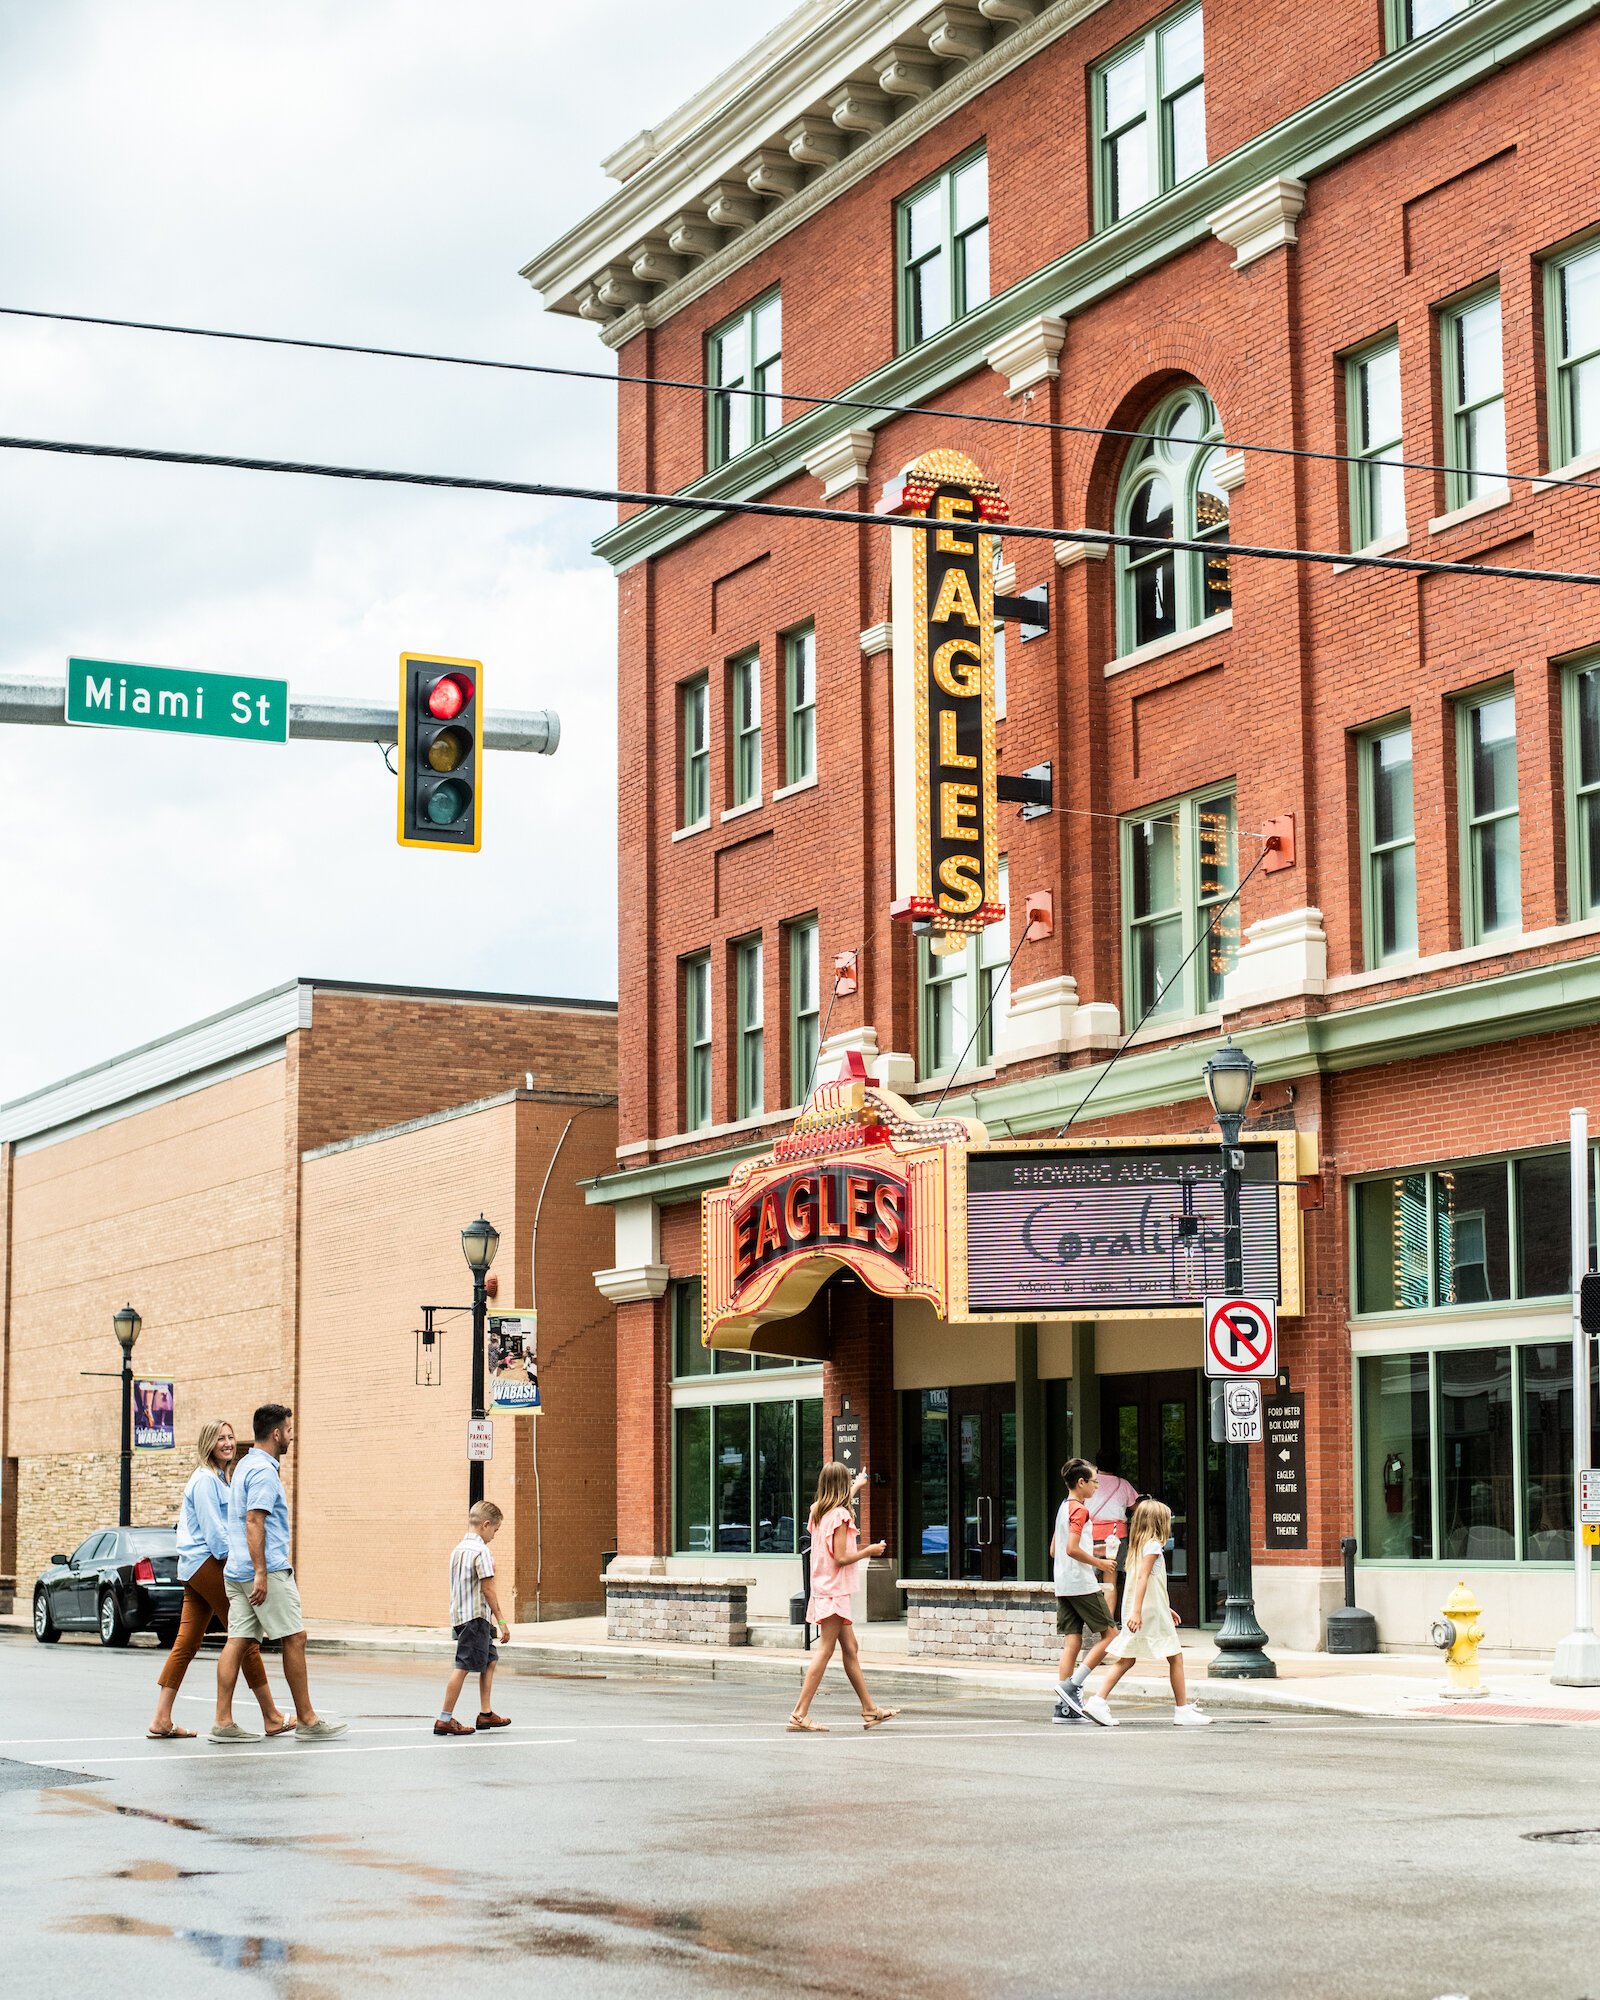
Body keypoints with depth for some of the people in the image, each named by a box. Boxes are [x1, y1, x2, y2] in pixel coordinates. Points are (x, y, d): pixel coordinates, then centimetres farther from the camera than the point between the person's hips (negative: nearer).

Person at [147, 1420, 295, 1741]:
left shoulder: (220, 1478, 19)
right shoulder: (205, 1479, -12)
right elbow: (213, 1530, -17)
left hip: (195, 1568, 10)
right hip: (209, 1563, -10)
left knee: (186, 1644, 6)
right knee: (246, 1639, -4)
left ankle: (161, 1721, 3)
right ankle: (272, 1717, 0)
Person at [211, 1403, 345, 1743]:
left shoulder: (247, 1466, 19)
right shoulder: (264, 1471, -12)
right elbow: (254, 1521, -20)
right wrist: (261, 1573, -23)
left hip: (236, 1571, 10)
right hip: (267, 1569, -10)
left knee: (238, 1640, 3)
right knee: (294, 1638, -1)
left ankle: (223, 1721, -2)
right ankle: (306, 1720, 4)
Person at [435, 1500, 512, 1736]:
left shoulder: (458, 1549, 14)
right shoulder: (480, 1551, -14)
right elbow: (488, 1589, -16)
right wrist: (501, 1621, -13)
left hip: (459, 1614, 10)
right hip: (475, 1617, -10)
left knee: (489, 1661, 19)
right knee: (463, 1667, -6)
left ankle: (486, 1713, 24)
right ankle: (445, 1720, -4)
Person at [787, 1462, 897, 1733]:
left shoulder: (819, 1511, 11)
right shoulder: (840, 1515, -15)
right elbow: (841, 1558, -19)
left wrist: (857, 1486, 52)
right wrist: (869, 1551, -4)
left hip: (823, 1590, 9)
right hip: (834, 1591, -9)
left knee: (850, 1648, 14)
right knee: (825, 1651, -8)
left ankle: (870, 1710, 21)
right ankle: (800, 1714, -11)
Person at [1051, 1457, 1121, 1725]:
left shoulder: (1063, 1508, 17)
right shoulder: (1079, 1510, -11)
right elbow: (1072, 1549, -21)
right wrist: (1099, 1563, -10)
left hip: (1063, 1587, 9)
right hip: (1083, 1585, -9)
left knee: (1072, 1641, 6)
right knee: (1109, 1634, -1)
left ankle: (1064, 1708, 1)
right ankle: (1072, 1685, -10)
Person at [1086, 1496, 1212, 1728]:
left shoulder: (1138, 1545, 17)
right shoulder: (1153, 1545, -10)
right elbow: (1142, 1579, -20)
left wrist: (1166, 1609, 30)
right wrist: (1137, 1611, -27)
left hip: (1137, 1613, 9)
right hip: (1152, 1613, -9)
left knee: (1126, 1659, 5)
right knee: (1175, 1657, 1)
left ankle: (1098, 1701, -5)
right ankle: (1183, 1709, 5)